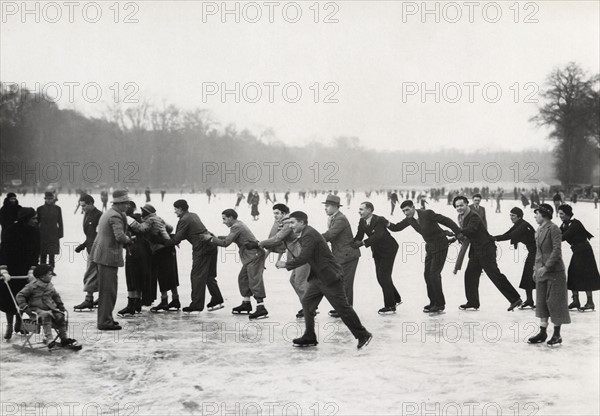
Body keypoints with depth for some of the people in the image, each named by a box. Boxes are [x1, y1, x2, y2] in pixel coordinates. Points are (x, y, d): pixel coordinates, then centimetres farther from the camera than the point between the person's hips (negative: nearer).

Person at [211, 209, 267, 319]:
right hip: (251, 256, 11)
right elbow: (229, 238, 27)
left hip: (254, 255, -11)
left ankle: (261, 308, -21)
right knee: (243, 277, 17)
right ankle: (246, 304, 26)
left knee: (254, 280, -15)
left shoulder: (236, 227, -13)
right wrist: (216, 237, 19)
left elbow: (225, 243, -17)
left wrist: (212, 239, -5)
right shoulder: (238, 225, 18)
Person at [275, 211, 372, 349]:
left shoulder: (309, 235, -19)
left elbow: (304, 258, -25)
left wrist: (286, 264, -14)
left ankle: (363, 335, 4)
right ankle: (309, 338, 13)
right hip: (318, 277, 10)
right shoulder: (307, 234, 14)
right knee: (307, 302, 7)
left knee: (342, 307, -5)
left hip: (329, 276, -10)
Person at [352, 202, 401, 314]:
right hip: (377, 251, 8)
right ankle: (396, 299, 27)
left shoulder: (380, 220, -25)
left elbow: (377, 236, -38)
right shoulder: (362, 222, -2)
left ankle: (390, 306, -1)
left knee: (384, 276, -10)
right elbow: (358, 236, -5)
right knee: (380, 276, 10)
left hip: (388, 249, -8)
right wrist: (352, 244, -25)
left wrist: (362, 243, -46)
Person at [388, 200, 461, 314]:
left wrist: (459, 234, -23)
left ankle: (440, 304, -4)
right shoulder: (409, 219, 1)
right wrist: (388, 224, -13)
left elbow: (446, 221, -20)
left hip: (440, 246, -8)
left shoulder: (427, 214, -21)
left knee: (434, 274, -11)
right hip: (430, 247, 8)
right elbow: (397, 227, 9)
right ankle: (433, 302, 18)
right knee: (427, 274, 7)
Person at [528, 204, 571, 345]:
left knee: (555, 302, -1)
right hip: (541, 271, 8)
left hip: (554, 271, -8)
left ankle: (557, 335, 7)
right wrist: (536, 269, 14)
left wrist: (546, 267, -20)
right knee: (542, 302, 9)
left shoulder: (553, 229, -12)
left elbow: (557, 250, -18)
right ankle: (542, 333, 15)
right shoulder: (538, 230, 12)